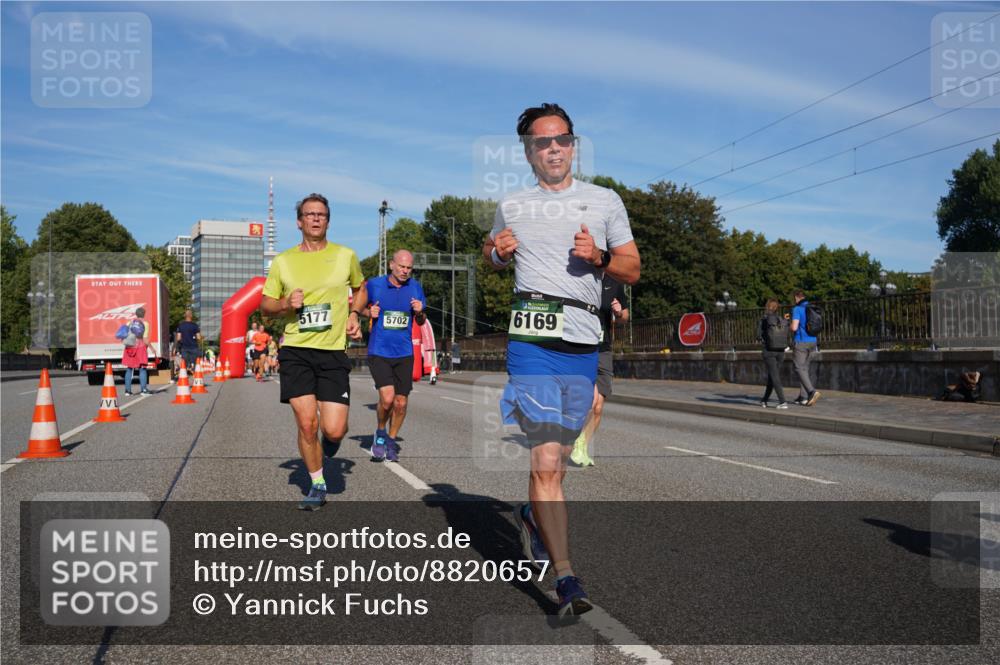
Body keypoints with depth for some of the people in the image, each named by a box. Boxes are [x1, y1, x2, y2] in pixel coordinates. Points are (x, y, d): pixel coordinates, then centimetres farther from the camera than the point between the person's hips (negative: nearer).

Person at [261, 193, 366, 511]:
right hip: (295, 351, 0)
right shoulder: (282, 261, 5)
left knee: (333, 430, -8)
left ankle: (334, 438, 32)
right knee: (307, 424, -5)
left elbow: (361, 289, 23)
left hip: (333, 352, 0)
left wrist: (354, 314, 5)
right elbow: (265, 305, 12)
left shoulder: (346, 256, 6)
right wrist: (285, 305, -9)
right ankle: (318, 485, 18)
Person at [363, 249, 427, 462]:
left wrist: (420, 312, -9)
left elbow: (421, 322, 14)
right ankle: (380, 433, 11)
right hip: (378, 351, -3)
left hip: (404, 353, 3)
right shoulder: (374, 284, -3)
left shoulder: (415, 287, 5)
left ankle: (391, 441, 28)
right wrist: (370, 313, -9)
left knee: (401, 402, 4)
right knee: (387, 397, -18)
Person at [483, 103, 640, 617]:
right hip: (533, 339, -2)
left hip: (584, 343, 2)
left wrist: (598, 257, -8)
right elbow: (491, 256, 28)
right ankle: (566, 579, -6)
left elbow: (632, 271, 12)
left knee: (558, 456, 12)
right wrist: (498, 251, 5)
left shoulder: (605, 202, 12)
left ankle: (532, 515, 42)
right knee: (546, 462, -10)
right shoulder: (511, 207, 13)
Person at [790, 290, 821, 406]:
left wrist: (790, 326, 3)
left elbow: (794, 327, -20)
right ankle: (803, 397, 13)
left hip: (801, 342, -7)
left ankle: (812, 391, -22)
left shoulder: (797, 309, -12)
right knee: (804, 368, 13)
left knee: (799, 369, -4)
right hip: (812, 341, 7)